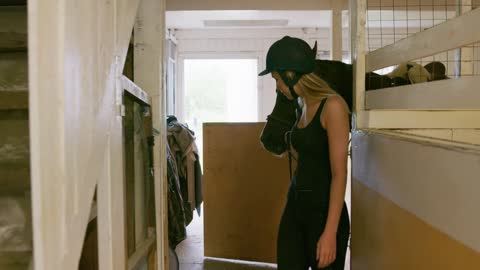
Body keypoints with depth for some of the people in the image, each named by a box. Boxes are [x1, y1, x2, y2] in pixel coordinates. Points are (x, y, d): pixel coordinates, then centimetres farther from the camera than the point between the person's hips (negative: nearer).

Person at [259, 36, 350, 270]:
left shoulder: (332, 106, -15)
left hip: (324, 210, -7)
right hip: (295, 206, 7)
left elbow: (339, 174, -18)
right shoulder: (303, 107, 9)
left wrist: (330, 232, -20)